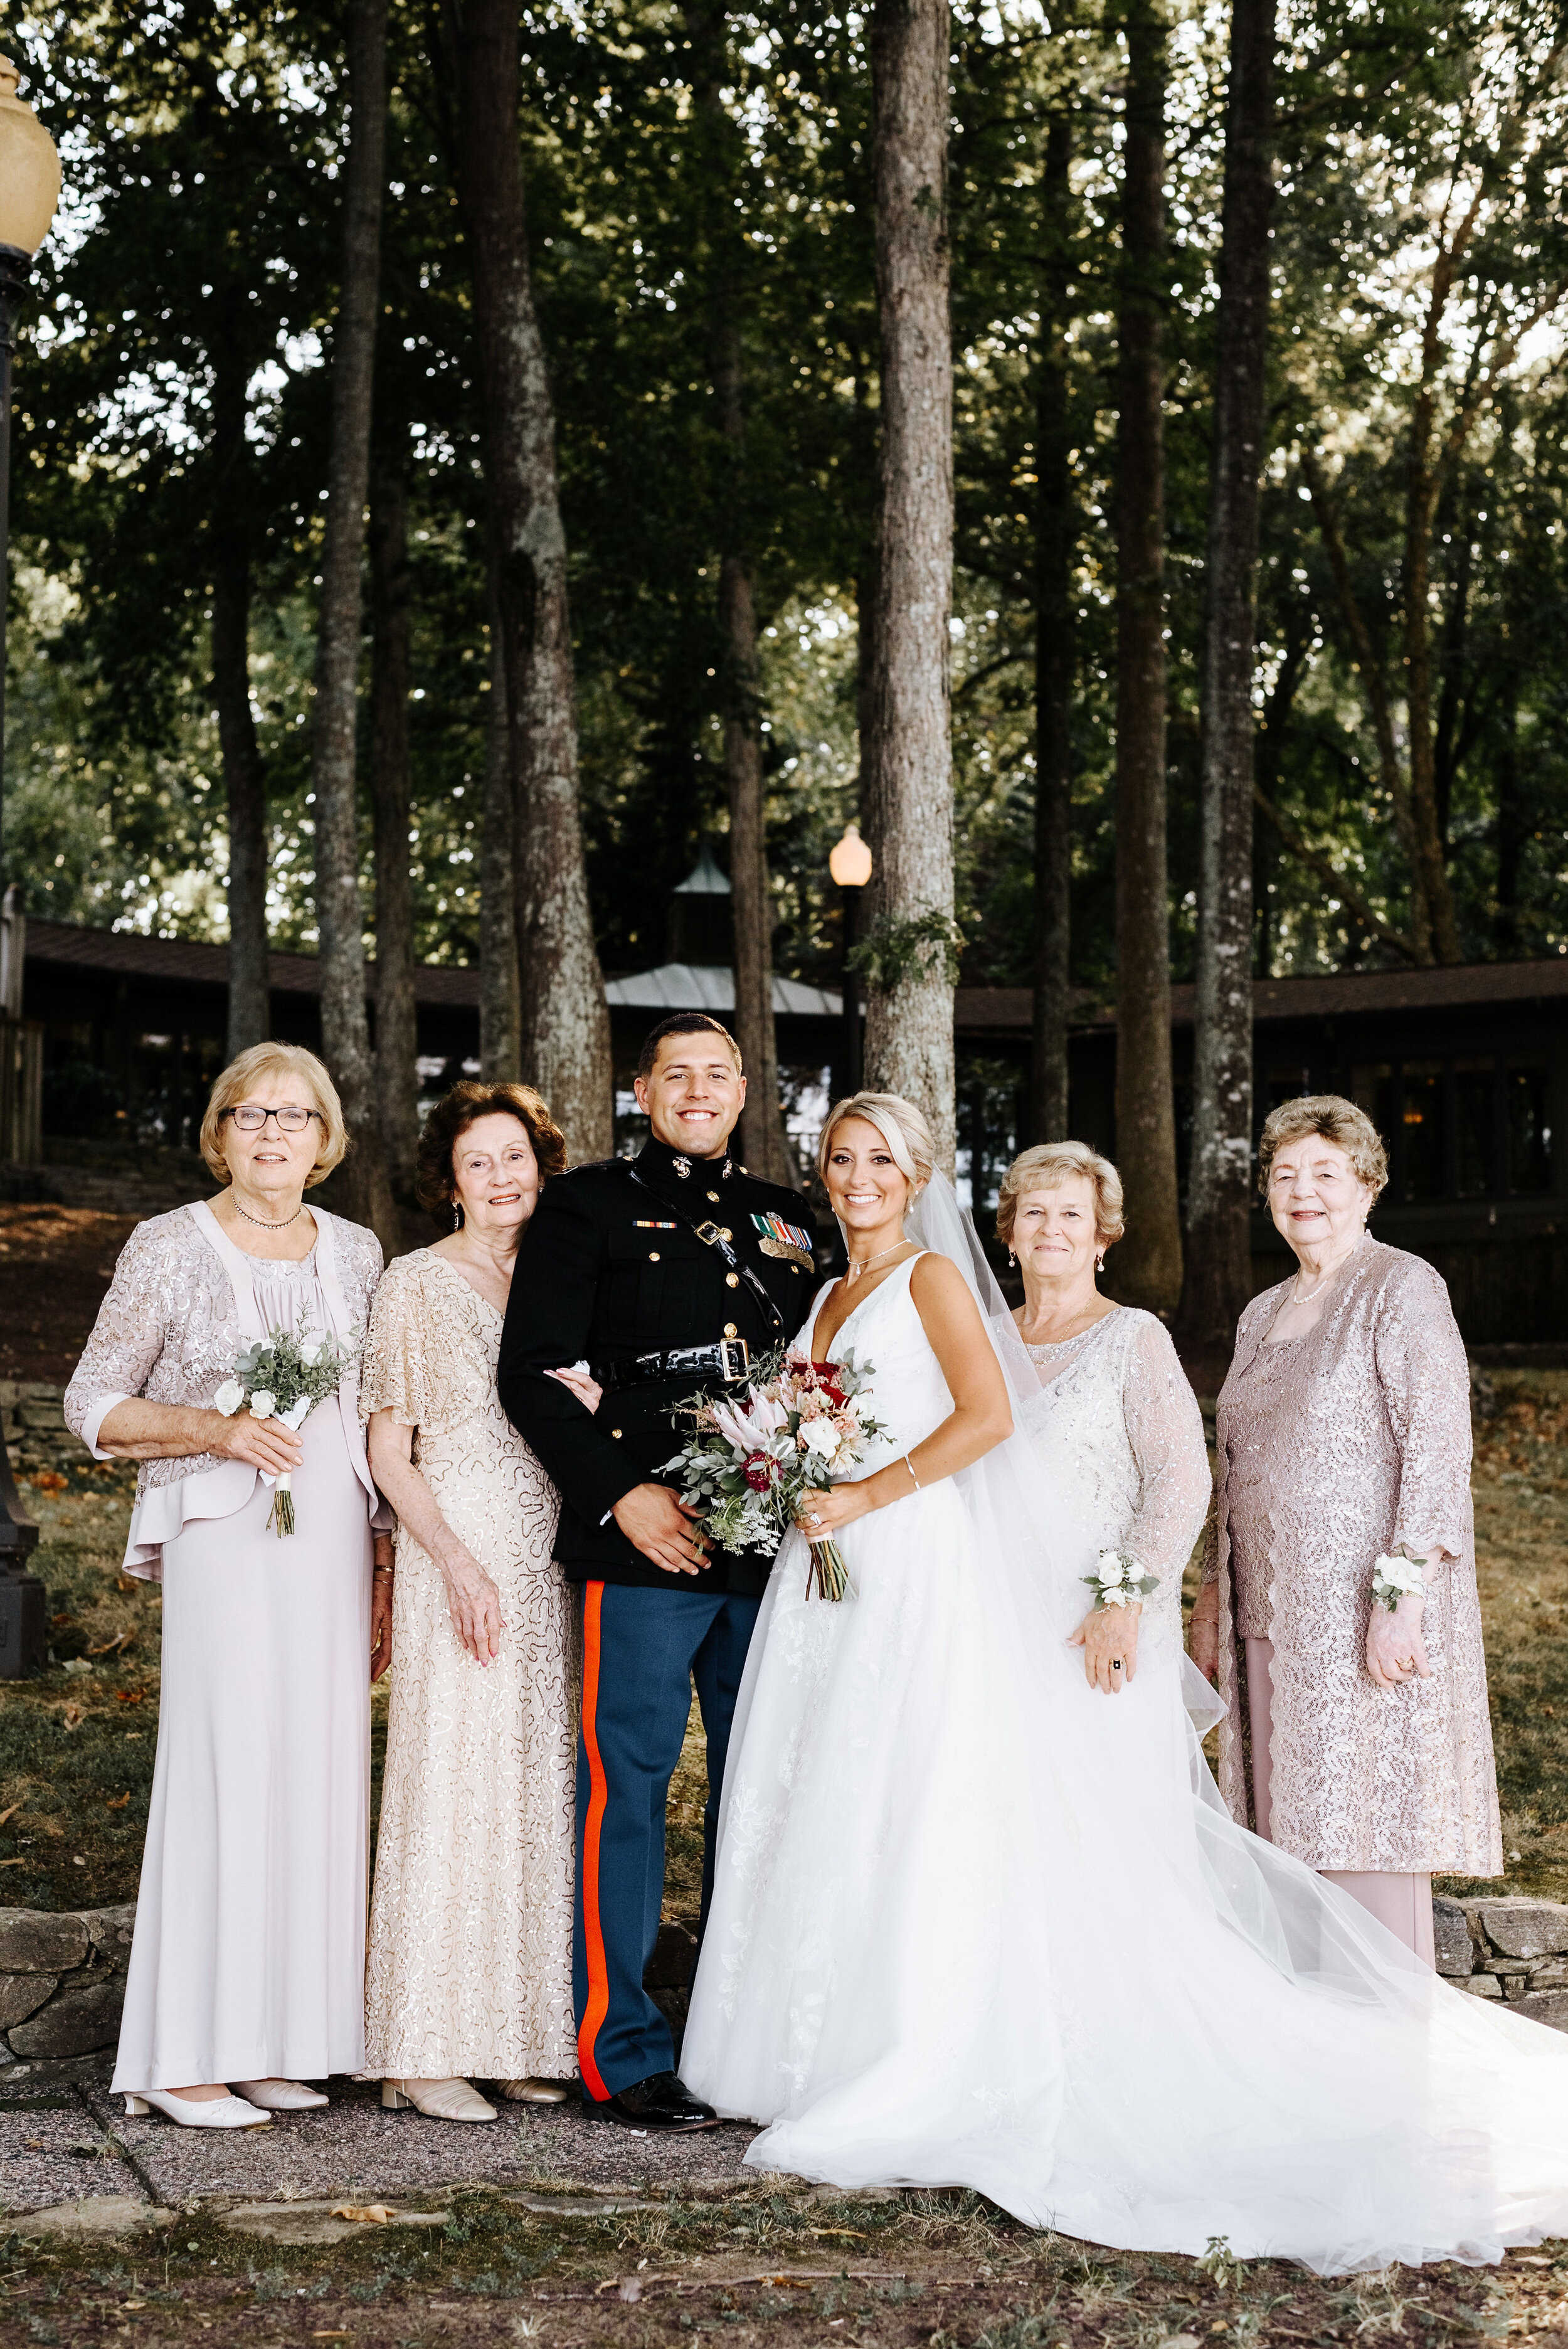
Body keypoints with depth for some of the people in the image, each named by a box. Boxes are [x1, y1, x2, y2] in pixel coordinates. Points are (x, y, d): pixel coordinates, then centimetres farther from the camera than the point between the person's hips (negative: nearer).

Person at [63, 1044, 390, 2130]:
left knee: (320, 1780, 4)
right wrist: (216, 1430, -14)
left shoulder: (357, 1252, 12)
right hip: (224, 1541, -5)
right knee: (223, 1776, -8)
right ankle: (185, 2059, 0)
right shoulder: (170, 1247, 0)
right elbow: (94, 1405, 2)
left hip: (335, 1549, 5)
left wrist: (387, 1569, 13)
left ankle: (277, 2043, 13)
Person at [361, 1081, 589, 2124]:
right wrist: (460, 1565, -14)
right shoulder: (418, 1284, 0)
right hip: (459, 1557, -5)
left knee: (541, 1788, 6)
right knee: (453, 1783, -5)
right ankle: (425, 2051, 1)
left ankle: (525, 2038, 13)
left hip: (552, 1560, 5)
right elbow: (390, 1452, -4)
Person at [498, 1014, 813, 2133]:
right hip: (643, 1542, -5)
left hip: (773, 1541, 5)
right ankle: (620, 2053, 6)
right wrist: (621, 1495, -13)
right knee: (629, 1783, -2)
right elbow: (535, 1373, -4)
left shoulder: (787, 1218, 17)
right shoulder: (589, 1204, 3)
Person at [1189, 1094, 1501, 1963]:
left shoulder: (1402, 1288, -5)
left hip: (1365, 1613, -7)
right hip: (1271, 1612, 7)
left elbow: (1437, 1450, -13)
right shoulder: (1262, 1314, 18)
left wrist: (1402, 1598, -20)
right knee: (1291, 1834, 8)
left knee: (1366, 1830, -6)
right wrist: (1214, 1596, 17)